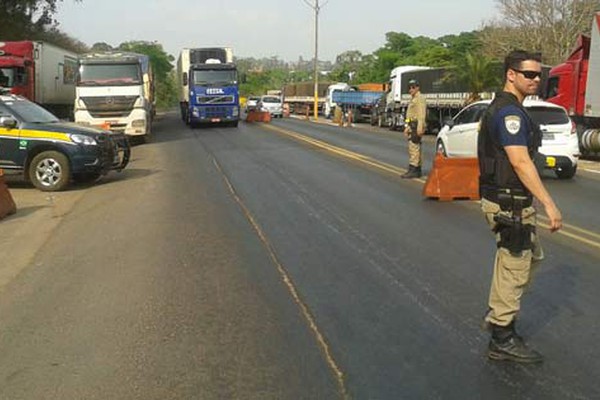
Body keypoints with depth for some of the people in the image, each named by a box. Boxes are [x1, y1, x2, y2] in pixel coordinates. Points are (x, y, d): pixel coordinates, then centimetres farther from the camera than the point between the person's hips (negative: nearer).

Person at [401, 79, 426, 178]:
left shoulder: (420, 98, -11)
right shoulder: (413, 99, 22)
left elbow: (421, 114, -20)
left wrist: (419, 128, -27)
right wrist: (407, 127, 23)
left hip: (417, 126, -11)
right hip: (412, 126, 11)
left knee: (413, 148, -15)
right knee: (416, 148, 12)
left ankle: (412, 170, -17)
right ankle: (417, 170, 17)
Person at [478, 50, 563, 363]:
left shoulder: (507, 109, 15)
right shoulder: (509, 112, -19)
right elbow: (521, 162, -26)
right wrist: (549, 204, -27)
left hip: (513, 200, 11)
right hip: (508, 203, -11)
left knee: (531, 256, 23)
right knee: (515, 267, -1)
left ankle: (497, 313, 31)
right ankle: (502, 339, 10)